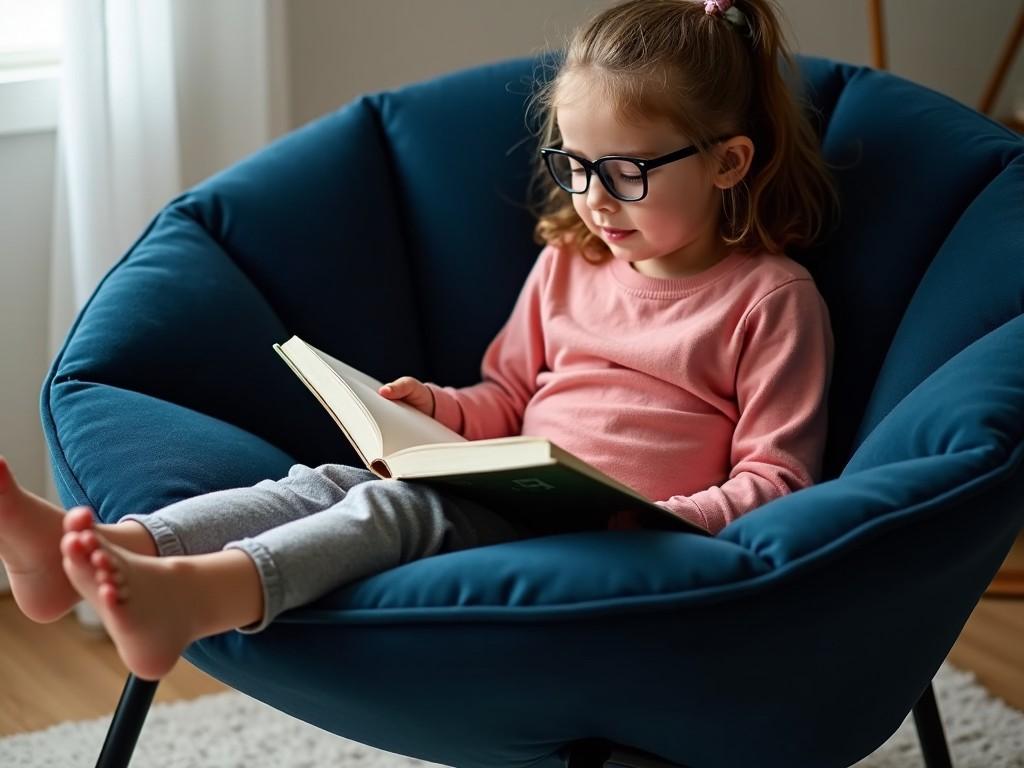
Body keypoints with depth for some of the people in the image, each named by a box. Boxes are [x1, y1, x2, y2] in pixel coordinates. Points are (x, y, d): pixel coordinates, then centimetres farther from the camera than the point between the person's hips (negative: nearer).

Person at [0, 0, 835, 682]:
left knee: (401, 506, -31)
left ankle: (196, 596, -55)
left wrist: (681, 519, -20)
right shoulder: (568, 263, 21)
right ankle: (102, 549, -40)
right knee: (336, 480, -20)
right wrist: (439, 408, 7)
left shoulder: (773, 297, 1)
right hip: (509, 502, 6)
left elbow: (776, 475, -2)